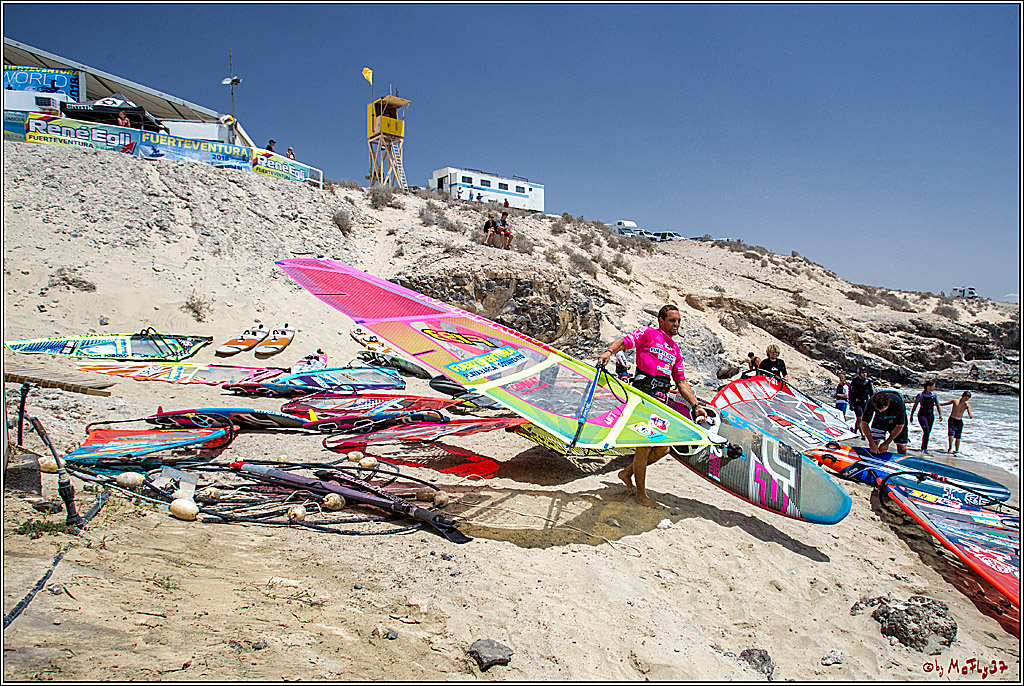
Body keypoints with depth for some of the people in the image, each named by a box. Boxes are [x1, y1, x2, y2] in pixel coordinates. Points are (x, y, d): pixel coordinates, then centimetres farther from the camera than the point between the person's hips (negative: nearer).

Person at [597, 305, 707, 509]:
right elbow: (624, 342, -12)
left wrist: (695, 405, 16)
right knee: (645, 446, -6)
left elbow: (681, 382, 24)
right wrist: (609, 351, -33)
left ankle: (628, 473, 25)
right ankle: (641, 494, 8)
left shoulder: (675, 349, 23)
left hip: (661, 401, 8)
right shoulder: (648, 334, 3)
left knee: (663, 448, 6)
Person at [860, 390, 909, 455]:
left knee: (902, 449, -7)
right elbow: (864, 423, -22)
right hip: (880, 420, 1)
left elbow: (899, 426, -23)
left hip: (896, 420, -1)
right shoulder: (871, 403, -33)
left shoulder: (898, 404, -37)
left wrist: (886, 443, -21)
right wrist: (872, 443, -29)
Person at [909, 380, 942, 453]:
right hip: (922, 415, -4)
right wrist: (911, 415, 5)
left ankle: (923, 447, 21)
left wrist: (940, 414, -6)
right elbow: (915, 406, 1)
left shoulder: (934, 395, 4)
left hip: (931, 416, 4)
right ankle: (924, 447, -16)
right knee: (926, 429, -23)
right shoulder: (920, 395, -7)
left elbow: (938, 405, 8)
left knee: (928, 433, 7)